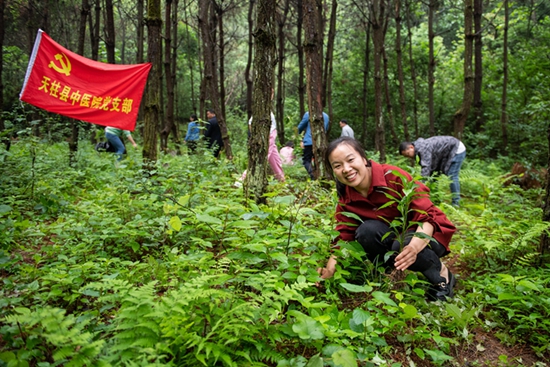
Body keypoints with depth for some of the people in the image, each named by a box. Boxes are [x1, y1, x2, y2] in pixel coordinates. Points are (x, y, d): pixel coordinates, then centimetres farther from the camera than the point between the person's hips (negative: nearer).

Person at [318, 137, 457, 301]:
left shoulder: (393, 176, -25)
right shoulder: (345, 200, -10)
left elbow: (428, 215, -27)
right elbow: (343, 237, -8)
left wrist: (415, 246, -46)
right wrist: (330, 269, -25)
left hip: (425, 235, -3)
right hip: (393, 237, 4)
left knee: (401, 246, -35)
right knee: (366, 231, -27)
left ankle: (440, 273, -5)